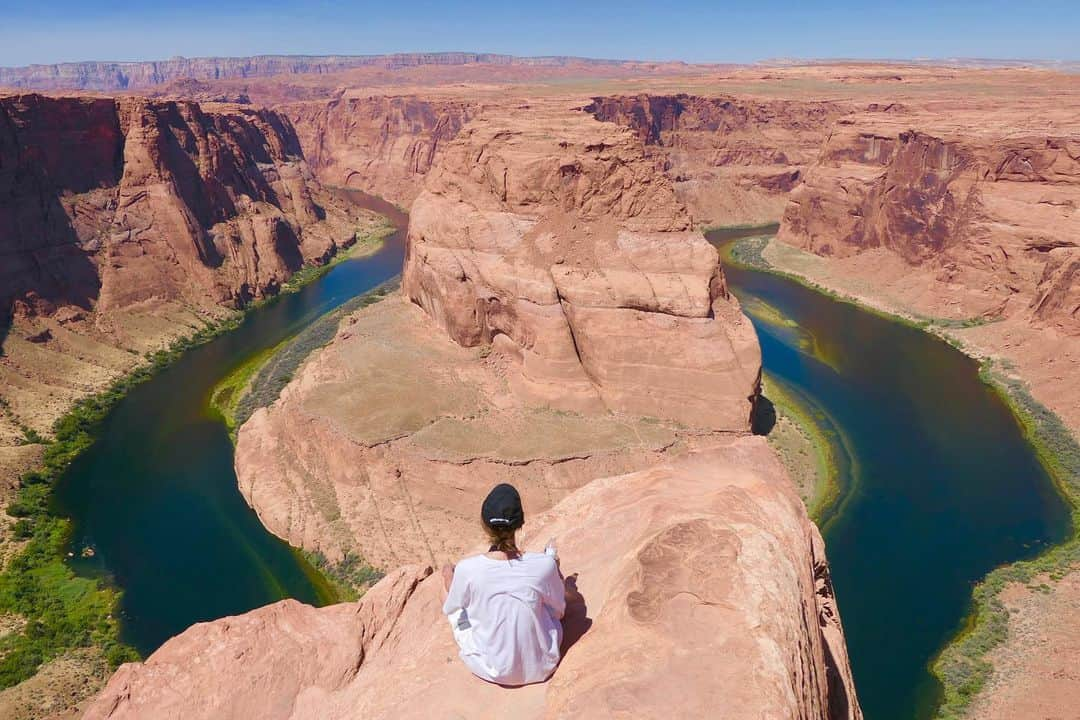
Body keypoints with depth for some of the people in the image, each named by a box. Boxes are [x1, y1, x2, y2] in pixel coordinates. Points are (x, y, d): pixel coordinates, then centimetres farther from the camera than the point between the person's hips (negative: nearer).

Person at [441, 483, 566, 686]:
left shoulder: (467, 570, -24)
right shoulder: (545, 565, -22)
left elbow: (450, 609, -2)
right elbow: (559, 611, -2)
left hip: (490, 670, 0)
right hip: (540, 667, 1)